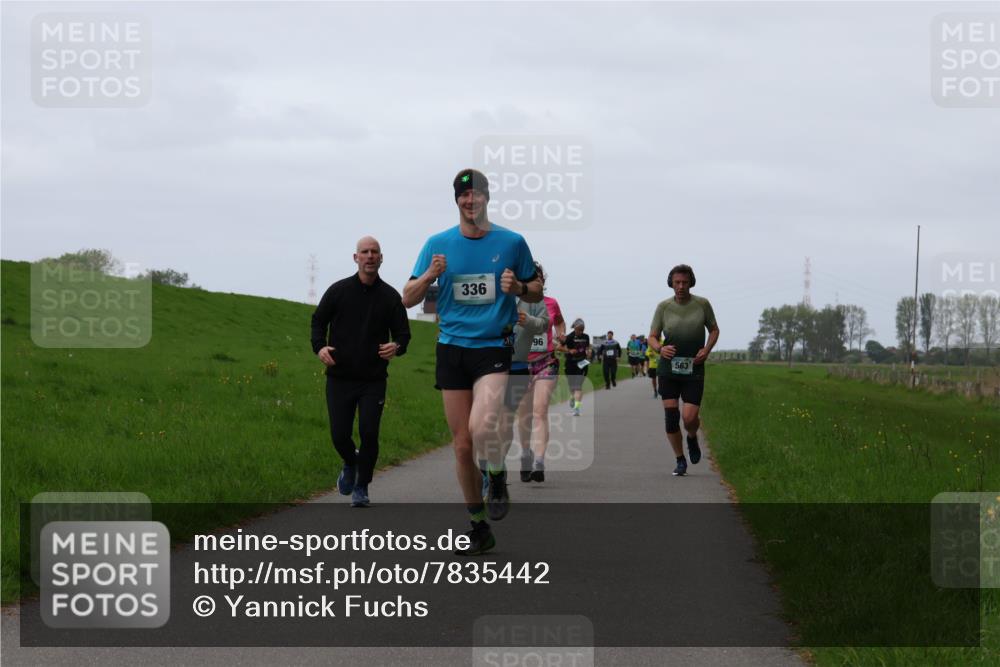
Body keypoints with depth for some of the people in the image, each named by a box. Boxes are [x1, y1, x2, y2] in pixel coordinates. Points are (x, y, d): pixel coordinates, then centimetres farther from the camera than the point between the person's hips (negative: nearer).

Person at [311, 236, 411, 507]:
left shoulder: (390, 296, 3)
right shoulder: (339, 290, 2)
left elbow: (403, 333, 7)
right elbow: (318, 320, 12)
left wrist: (396, 347, -18)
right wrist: (320, 346, -8)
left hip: (374, 380, 0)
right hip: (340, 377, 0)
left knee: (369, 433, -9)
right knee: (339, 434, -2)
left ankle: (361, 488, 9)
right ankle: (351, 464, 33)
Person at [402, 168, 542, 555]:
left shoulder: (512, 242, 2)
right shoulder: (439, 244, 5)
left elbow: (537, 294, 11)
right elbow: (408, 299, 7)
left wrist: (519, 287, -11)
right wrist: (429, 276, -12)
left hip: (495, 348, -3)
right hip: (452, 348, 3)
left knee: (482, 427, -26)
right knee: (462, 444, 3)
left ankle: (498, 479, 7)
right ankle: (479, 528, 16)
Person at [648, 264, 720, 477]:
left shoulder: (702, 304, 0)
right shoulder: (663, 307, 0)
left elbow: (714, 330, 13)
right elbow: (652, 337, 5)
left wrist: (707, 349, -6)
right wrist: (660, 348, -18)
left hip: (694, 370, -1)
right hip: (668, 369, 1)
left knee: (690, 418, -12)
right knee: (671, 417, -4)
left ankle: (692, 439, 24)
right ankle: (680, 461, 12)